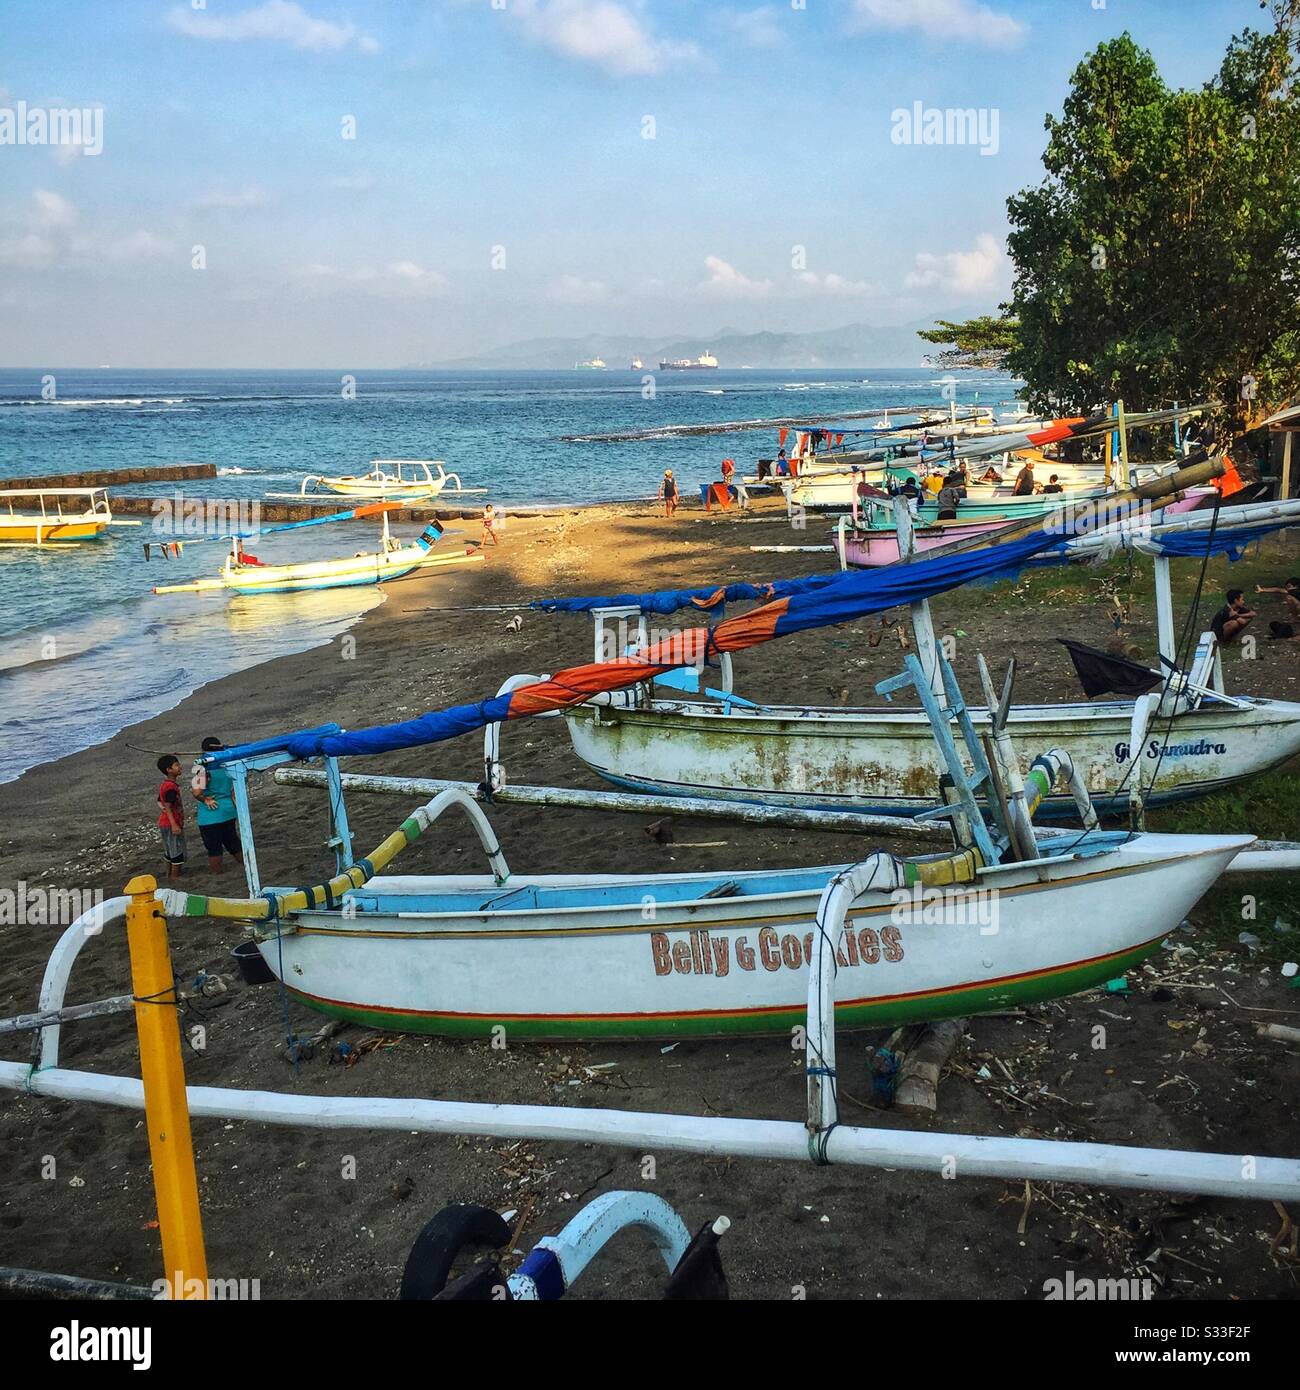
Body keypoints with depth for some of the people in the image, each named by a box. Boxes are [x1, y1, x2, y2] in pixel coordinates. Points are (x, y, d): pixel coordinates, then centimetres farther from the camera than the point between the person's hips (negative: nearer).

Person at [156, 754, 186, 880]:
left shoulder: (165, 785, 10)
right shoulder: (171, 786, -21)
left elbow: (160, 803, 17)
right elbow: (168, 807, -24)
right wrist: (174, 825, -26)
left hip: (164, 823, 10)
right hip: (171, 824, -10)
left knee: (170, 851, 18)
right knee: (177, 851, -2)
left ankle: (170, 874, 27)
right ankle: (175, 876, 3)